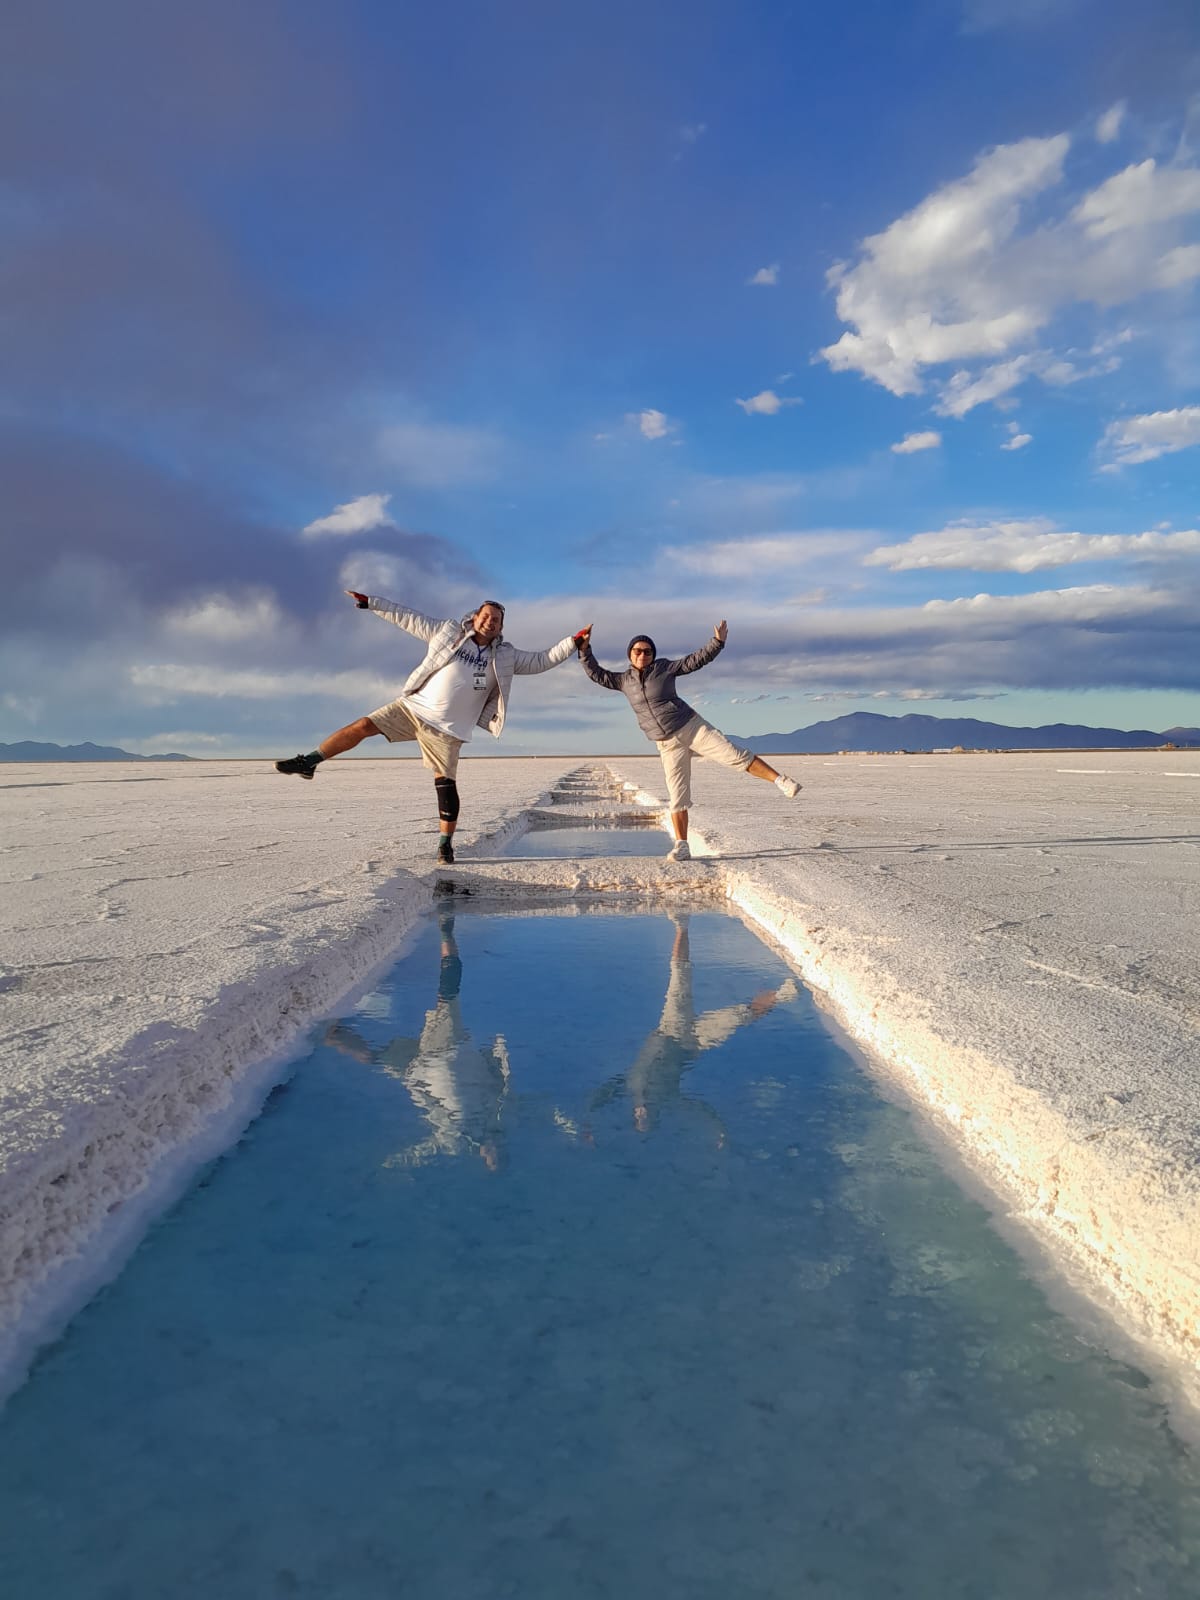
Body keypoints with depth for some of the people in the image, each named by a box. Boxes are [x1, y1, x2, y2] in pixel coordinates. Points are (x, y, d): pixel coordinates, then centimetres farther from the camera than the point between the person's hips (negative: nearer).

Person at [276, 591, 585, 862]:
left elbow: (541, 661, 4)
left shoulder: (505, 656, 5)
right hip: (414, 707, 1)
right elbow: (408, 619, 7)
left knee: (446, 783, -5)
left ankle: (445, 844, 6)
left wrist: (572, 642, -6)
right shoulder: (449, 632, 4)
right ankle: (309, 762, 2)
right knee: (363, 726, -9)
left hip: (446, 729, -1)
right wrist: (371, 603, 5)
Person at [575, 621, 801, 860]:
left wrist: (717, 642, -15)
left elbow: (697, 659, -2)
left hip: (692, 727, -2)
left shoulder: (664, 668, -1)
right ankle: (682, 846, 2)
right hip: (668, 745, 2)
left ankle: (780, 781, -8)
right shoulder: (624, 681, 8)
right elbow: (597, 674, 11)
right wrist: (585, 650, 2)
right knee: (677, 795, -1)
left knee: (735, 755, -15)